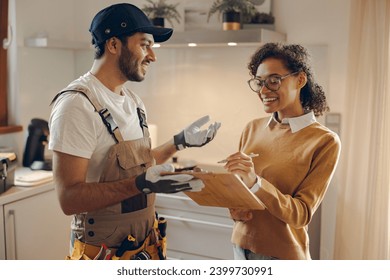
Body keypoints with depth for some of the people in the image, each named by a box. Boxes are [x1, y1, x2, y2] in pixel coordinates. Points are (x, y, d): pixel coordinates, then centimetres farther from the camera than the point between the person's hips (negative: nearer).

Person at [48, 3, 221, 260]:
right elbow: (69, 197, -24)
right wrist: (141, 184, -35)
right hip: (104, 252, -8)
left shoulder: (134, 101, 6)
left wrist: (180, 141, 7)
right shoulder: (77, 104, -21)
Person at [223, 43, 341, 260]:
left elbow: (302, 214, -17)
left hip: (283, 255, -4)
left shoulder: (324, 141, -14)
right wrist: (234, 208, -12)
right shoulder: (252, 129, -2)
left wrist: (255, 182, -30)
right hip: (241, 246, 4)